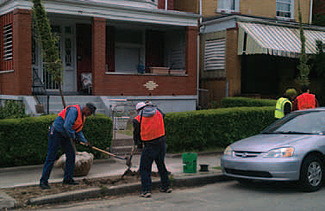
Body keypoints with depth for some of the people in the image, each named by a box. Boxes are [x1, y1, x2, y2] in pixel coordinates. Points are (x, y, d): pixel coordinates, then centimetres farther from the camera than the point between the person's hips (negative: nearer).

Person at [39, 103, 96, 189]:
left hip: (65, 136, 10)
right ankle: (43, 181, -2)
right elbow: (67, 126, -29)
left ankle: (68, 179, 15)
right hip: (56, 133, -10)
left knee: (71, 155, 6)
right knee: (51, 157, -8)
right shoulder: (74, 110, -20)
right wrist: (73, 137, -15)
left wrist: (85, 141, 7)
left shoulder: (82, 116, 12)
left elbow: (79, 131, 19)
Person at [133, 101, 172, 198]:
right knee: (161, 165, 21)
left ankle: (146, 190, -1)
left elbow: (136, 134, 3)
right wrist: (152, 106, 33)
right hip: (162, 142, 5)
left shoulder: (137, 119, -5)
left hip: (150, 146, -5)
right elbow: (163, 115, 28)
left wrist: (138, 143, 21)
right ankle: (166, 186, 30)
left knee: (145, 168, 6)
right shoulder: (158, 112, 4)